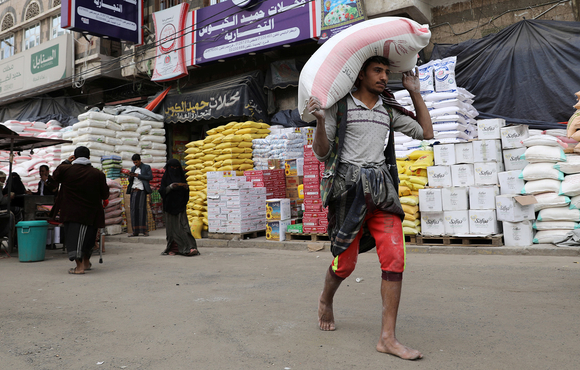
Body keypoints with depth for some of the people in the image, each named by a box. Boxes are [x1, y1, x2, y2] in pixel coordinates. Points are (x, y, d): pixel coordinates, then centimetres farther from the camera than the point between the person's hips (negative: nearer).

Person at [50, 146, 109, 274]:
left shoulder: (66, 169, -4)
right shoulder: (98, 174, -5)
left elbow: (55, 175, 20)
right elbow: (105, 195, 1)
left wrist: (66, 162, 26)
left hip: (70, 212, -1)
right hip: (90, 213, 1)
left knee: (74, 236, 1)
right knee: (87, 237, 17)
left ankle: (79, 266, -9)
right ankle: (86, 262, 33)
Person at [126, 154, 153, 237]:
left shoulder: (147, 167, 5)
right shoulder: (133, 168, 20)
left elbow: (150, 177, -8)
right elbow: (130, 181, 20)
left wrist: (138, 175, -13)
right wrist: (130, 176, -4)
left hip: (141, 190, -5)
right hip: (133, 191, 5)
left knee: (142, 209, -11)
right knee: (133, 210, 0)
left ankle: (144, 230, -11)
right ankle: (135, 231, 1)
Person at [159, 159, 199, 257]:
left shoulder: (181, 176, 11)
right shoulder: (166, 177, 4)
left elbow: (186, 193, 12)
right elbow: (162, 191, -3)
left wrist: (186, 187, -10)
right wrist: (170, 187, -19)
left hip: (180, 205, 1)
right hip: (170, 205, -1)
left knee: (182, 225, -6)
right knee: (171, 226, 0)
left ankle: (188, 247, -12)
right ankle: (172, 248, 7)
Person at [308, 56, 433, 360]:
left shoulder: (389, 109, 16)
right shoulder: (339, 105, 2)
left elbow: (426, 133, 20)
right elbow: (321, 153, -1)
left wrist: (415, 93, 18)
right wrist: (320, 121, -19)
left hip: (381, 186, 4)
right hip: (348, 184, -4)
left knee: (395, 257, -10)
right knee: (346, 261, 2)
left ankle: (387, 338, -3)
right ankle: (325, 301, 36)